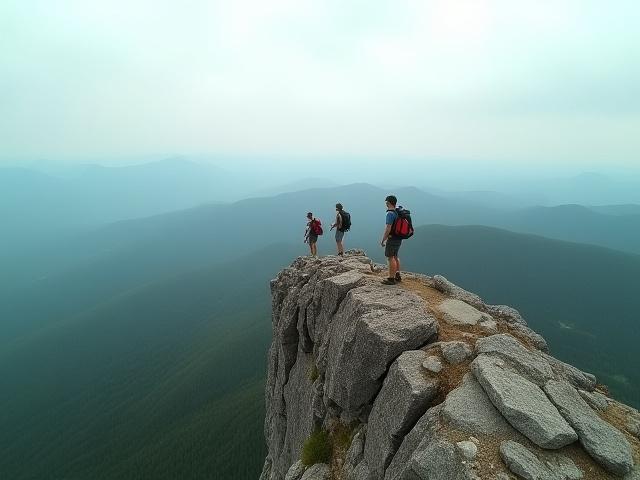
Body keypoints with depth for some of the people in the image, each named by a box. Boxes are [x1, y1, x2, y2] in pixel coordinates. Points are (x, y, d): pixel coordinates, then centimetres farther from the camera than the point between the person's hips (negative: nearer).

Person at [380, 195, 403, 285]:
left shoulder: (390, 214, -19)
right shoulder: (398, 212, 9)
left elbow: (388, 229, -23)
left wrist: (383, 240, -15)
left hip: (392, 239, -9)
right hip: (399, 239, 9)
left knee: (390, 258, -3)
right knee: (395, 257, 19)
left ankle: (391, 278, 1)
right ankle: (397, 276, 28)